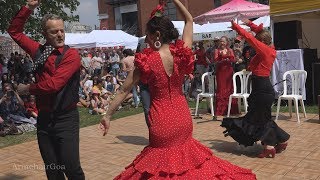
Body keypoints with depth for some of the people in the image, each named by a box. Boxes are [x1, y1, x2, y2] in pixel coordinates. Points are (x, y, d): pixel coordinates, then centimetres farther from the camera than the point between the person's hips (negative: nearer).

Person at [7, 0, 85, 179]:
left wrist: (28, 88, -3)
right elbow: (15, 31, 19)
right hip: (44, 118, 5)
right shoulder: (39, 50, 7)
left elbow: (53, 84, -19)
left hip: (65, 119, -5)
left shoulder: (71, 55, -11)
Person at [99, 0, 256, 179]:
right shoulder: (182, 53, -6)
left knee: (163, 157, 14)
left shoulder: (146, 59, -14)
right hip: (183, 115, 4)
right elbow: (189, 20, 11)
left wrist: (108, 115, 1)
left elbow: (124, 90, -7)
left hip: (161, 118, -4)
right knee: (184, 151, 25)